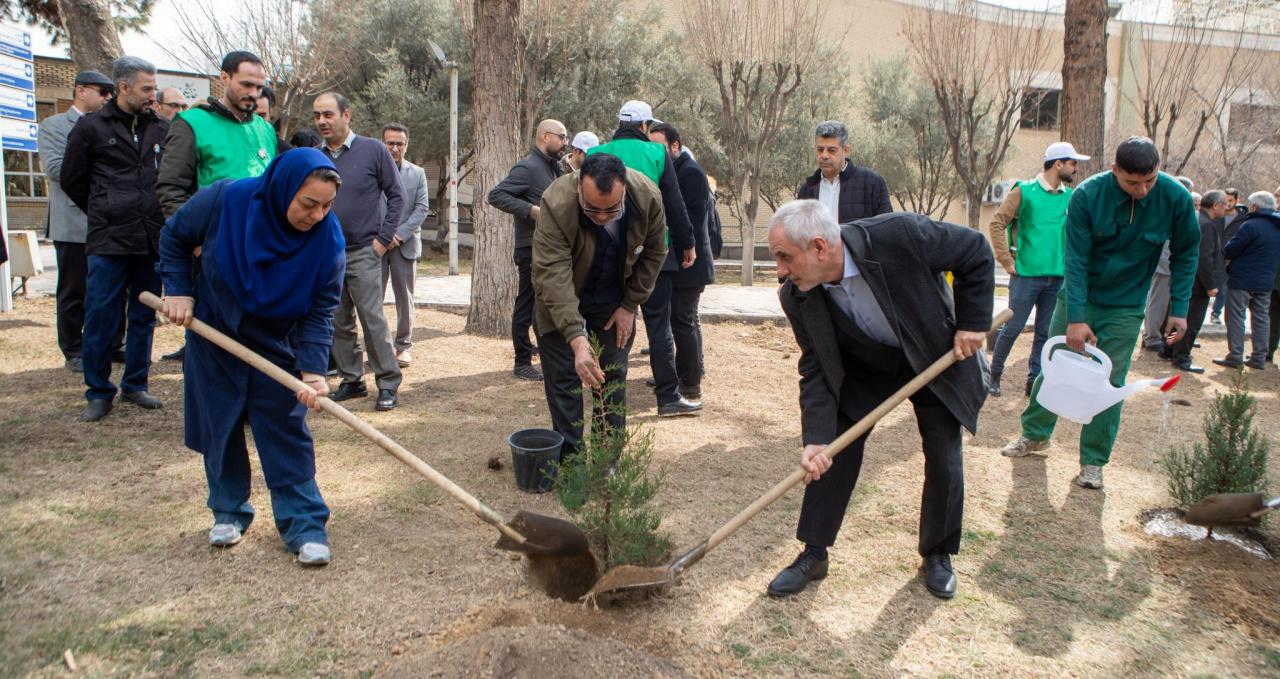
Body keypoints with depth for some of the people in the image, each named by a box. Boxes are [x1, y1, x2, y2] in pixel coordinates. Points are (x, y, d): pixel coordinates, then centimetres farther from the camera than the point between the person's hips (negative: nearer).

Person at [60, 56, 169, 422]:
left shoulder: (162, 129, 7)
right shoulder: (91, 127, 0)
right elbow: (71, 180, 9)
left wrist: (156, 215, 11)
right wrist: (105, 213, 12)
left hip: (152, 240, 3)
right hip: (108, 241, -3)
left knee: (144, 317, 10)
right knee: (101, 318, -1)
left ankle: (135, 385, 23)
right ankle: (99, 392, 11)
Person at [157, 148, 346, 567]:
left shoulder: (328, 240, -24)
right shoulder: (225, 200, -24)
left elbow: (319, 312, -19)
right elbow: (175, 237, -3)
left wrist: (312, 369, -29)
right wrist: (179, 290, -10)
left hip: (277, 346, -1)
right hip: (214, 333, 1)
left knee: (288, 431, -3)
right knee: (219, 427, 9)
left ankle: (304, 524, 3)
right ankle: (229, 512, 26)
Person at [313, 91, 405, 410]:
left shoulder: (373, 150, -4)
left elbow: (396, 195, -2)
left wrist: (383, 238, -7)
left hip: (363, 252, -5)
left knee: (373, 319, -7)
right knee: (338, 322, 10)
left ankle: (388, 384, 2)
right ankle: (351, 380, 22)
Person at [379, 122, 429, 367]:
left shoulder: (417, 174, 8)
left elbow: (421, 209, 1)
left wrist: (400, 234, -9)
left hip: (405, 243, 1)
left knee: (404, 297, 5)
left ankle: (403, 346, 13)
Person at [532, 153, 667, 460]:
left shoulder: (648, 197, -25)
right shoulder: (556, 204, -35)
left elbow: (654, 253, -6)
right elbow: (553, 275, -40)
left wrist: (629, 305, -6)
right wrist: (577, 340, -49)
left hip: (613, 299, 3)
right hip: (561, 297, -2)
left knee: (613, 380, 5)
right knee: (563, 381, -3)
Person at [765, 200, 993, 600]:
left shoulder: (899, 235, -36)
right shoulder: (797, 298, -25)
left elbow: (976, 252, -20)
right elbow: (817, 371, -18)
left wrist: (973, 323, -21)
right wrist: (816, 438, -28)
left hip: (938, 357, -1)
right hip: (864, 368, 2)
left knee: (945, 460, 1)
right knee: (833, 453, -6)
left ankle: (938, 554, 24)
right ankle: (813, 554, 10)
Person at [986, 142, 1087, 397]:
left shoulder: (1071, 197, 8)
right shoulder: (1024, 191, -5)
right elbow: (996, 224, -5)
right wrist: (1007, 261, -8)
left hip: (1058, 278, 4)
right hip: (1027, 274, -4)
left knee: (1045, 333, 8)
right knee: (1013, 328, 1)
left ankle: (1034, 381, 18)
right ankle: (994, 374, 17)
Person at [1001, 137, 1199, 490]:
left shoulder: (1176, 198, -15)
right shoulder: (1087, 195, -19)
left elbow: (1185, 255, -1)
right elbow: (1075, 259, -18)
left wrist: (1179, 309, -6)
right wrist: (1075, 318, -22)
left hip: (1125, 307, 0)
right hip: (1077, 299, 0)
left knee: (1109, 384, 1)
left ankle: (1093, 462, 13)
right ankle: (1034, 434, 28)